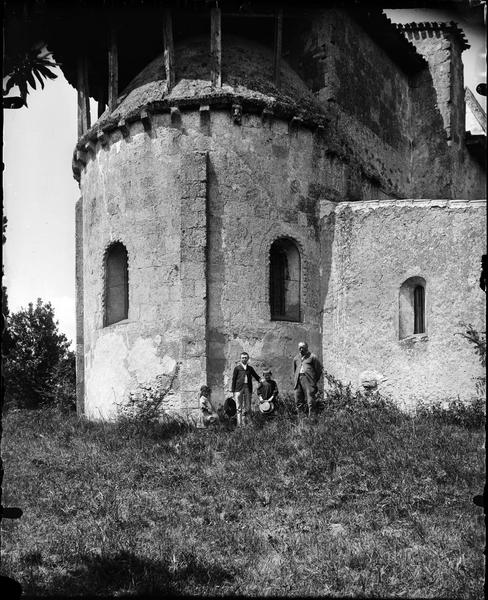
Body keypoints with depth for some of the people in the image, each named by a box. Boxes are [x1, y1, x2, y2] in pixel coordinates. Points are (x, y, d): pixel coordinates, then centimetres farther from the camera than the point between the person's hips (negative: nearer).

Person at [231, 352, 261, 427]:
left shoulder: (250, 368, 14)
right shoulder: (237, 368, 4)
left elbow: (256, 376, 18)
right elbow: (234, 379, 4)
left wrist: (261, 380, -4)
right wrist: (233, 391, -1)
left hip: (248, 388, 4)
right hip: (239, 388, -4)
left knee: (247, 407, 4)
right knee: (239, 407, -5)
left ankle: (245, 423, 12)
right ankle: (239, 424, -5)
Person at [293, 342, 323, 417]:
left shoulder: (312, 357, 6)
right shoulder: (296, 358, 20)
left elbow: (320, 369, 6)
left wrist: (315, 380, 3)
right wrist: (295, 381, 14)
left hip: (308, 379, -5)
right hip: (298, 379, 5)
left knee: (310, 396, -11)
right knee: (298, 400, 2)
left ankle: (311, 416, -12)